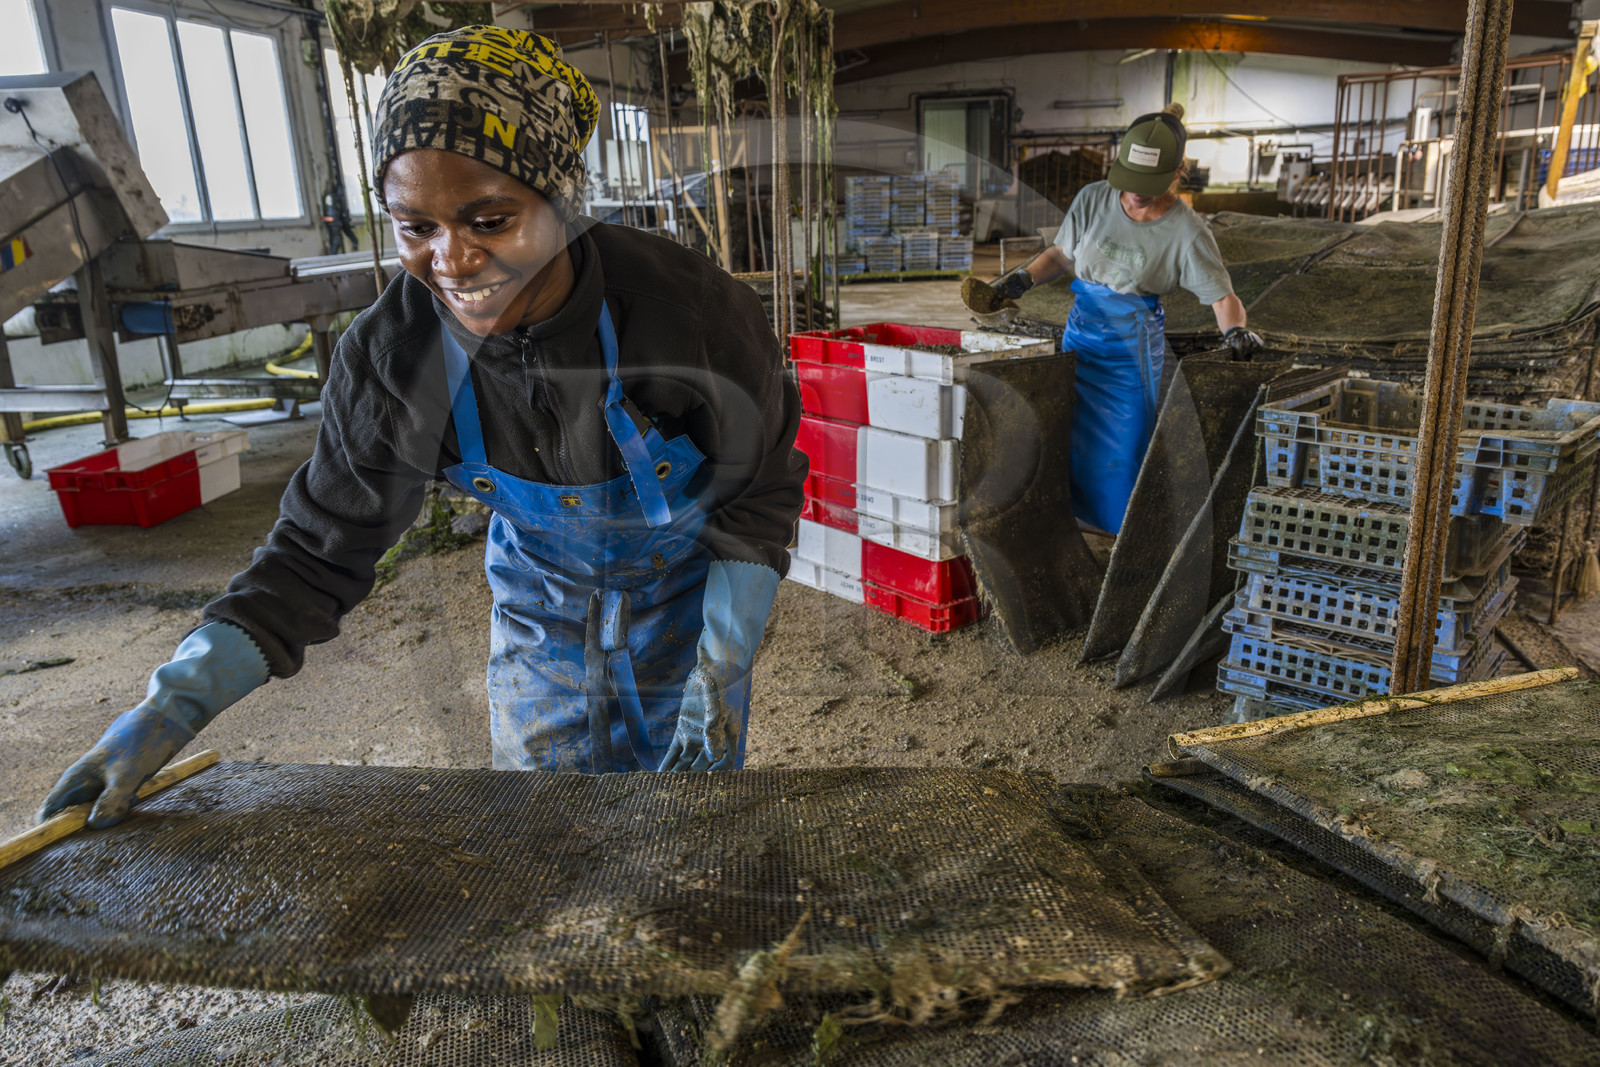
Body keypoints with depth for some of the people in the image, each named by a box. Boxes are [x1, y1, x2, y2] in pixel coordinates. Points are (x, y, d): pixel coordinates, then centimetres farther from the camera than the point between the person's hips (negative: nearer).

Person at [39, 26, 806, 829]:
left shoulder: (695, 310, -30)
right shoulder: (388, 359, -22)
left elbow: (758, 494, -15)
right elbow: (317, 552, -12)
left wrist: (722, 667, -18)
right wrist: (174, 704, -20)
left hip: (687, 590, -1)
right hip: (541, 598, 2)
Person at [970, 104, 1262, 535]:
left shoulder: (1187, 231, -11)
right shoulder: (1093, 200, -3)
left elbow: (1222, 296, -10)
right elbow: (1060, 256, 10)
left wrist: (1236, 331, -29)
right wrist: (1016, 281, -2)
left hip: (1133, 349, -4)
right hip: (1080, 337, 4)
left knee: (1124, 450, 0)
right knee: (1071, 446, 11)